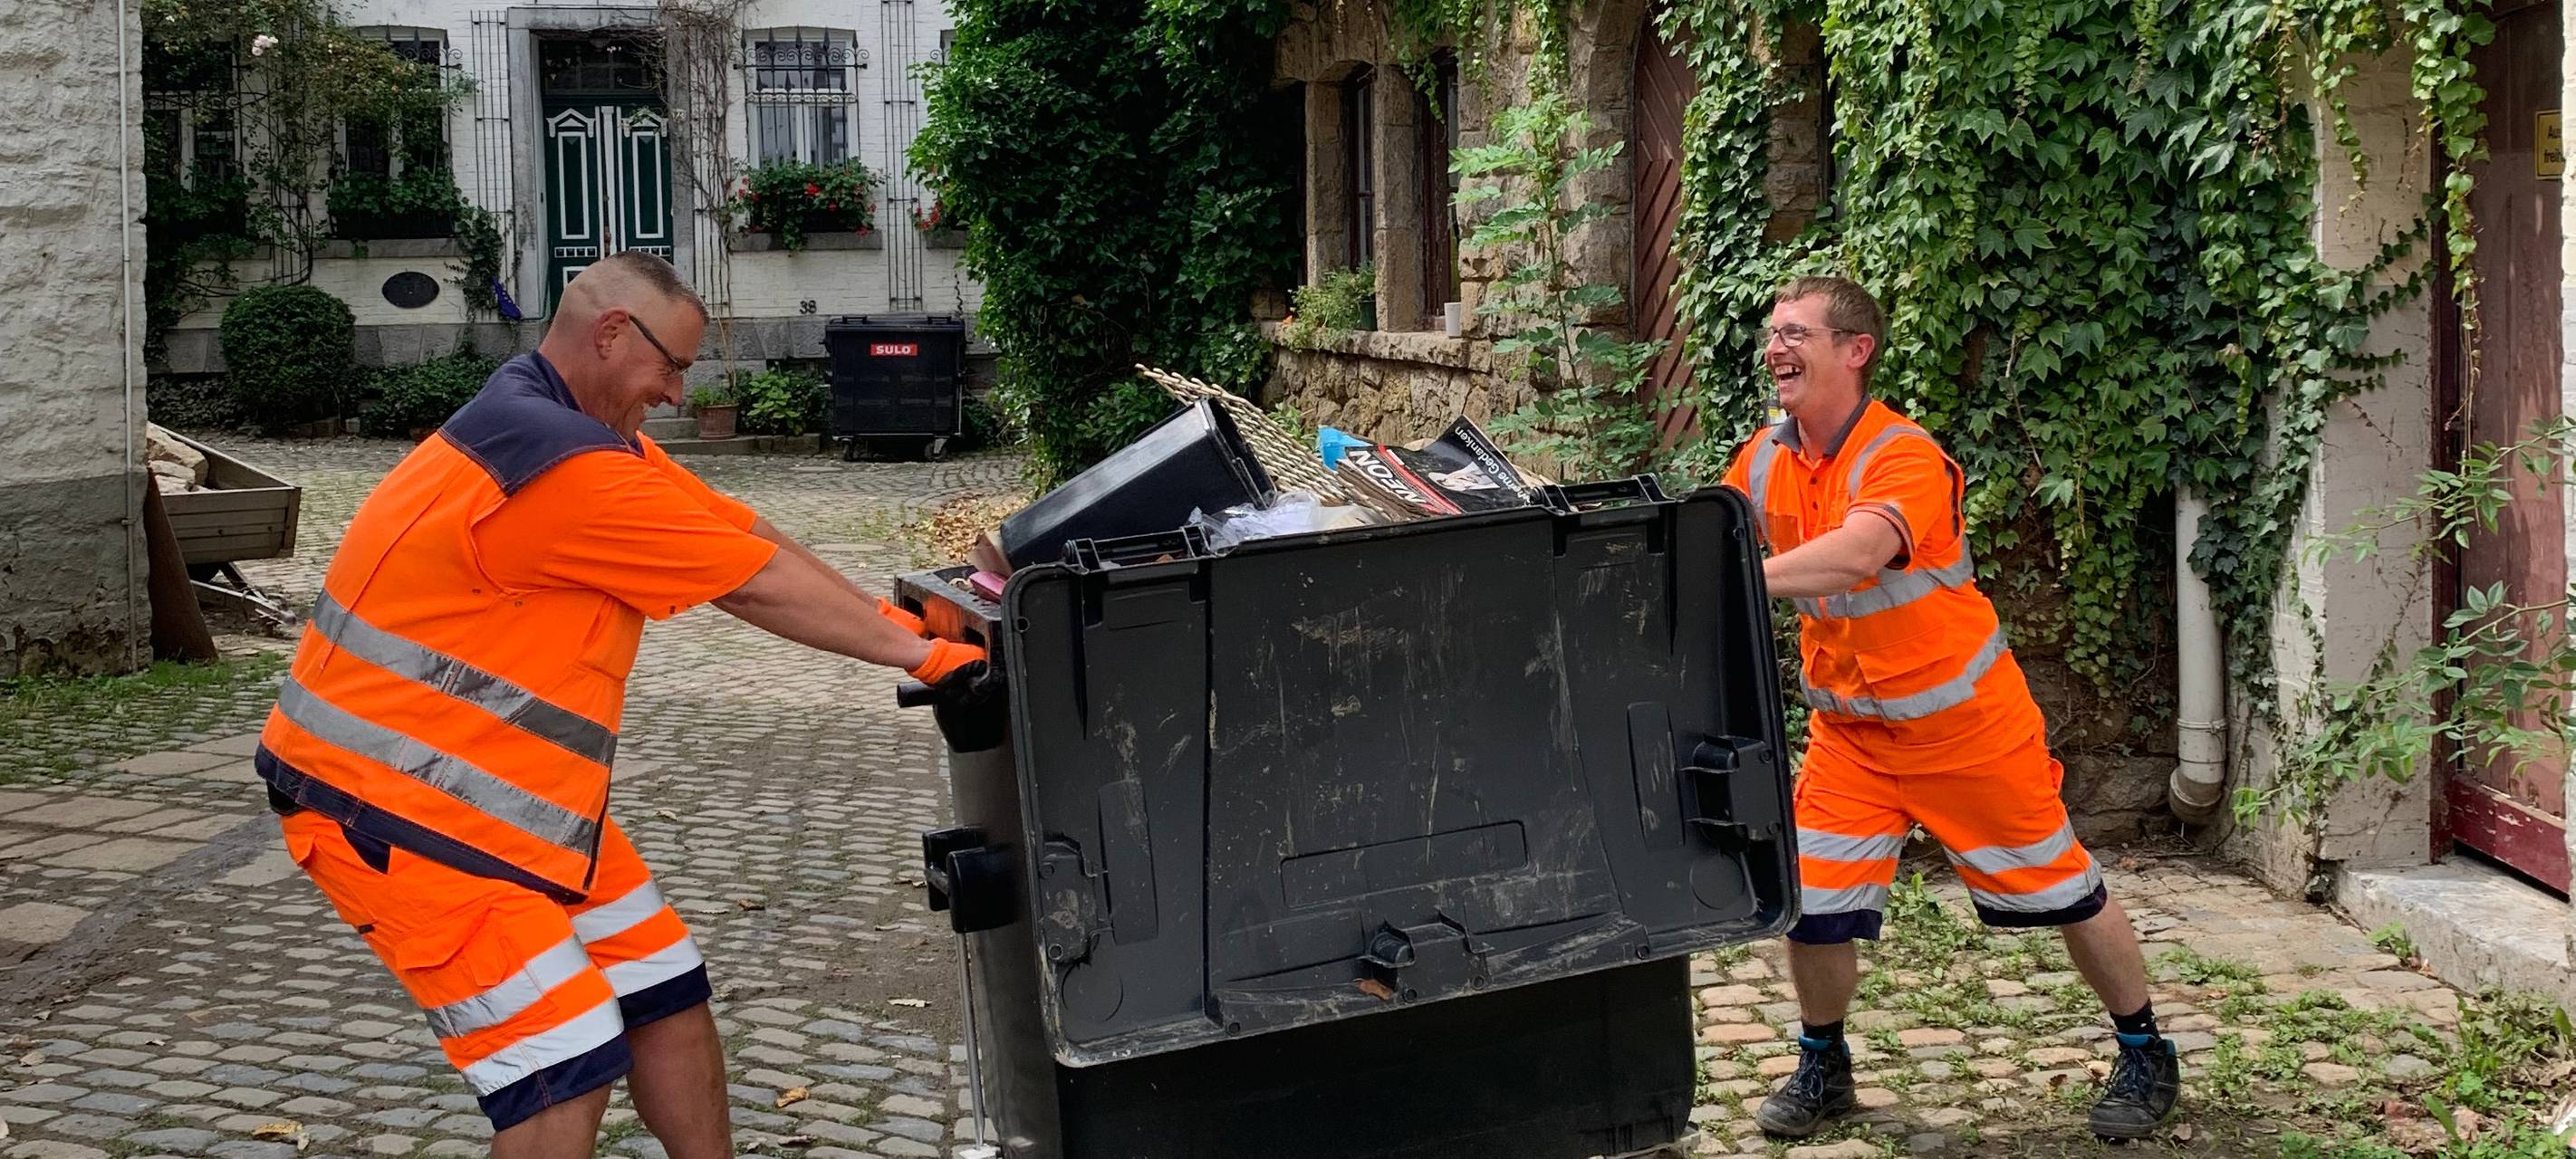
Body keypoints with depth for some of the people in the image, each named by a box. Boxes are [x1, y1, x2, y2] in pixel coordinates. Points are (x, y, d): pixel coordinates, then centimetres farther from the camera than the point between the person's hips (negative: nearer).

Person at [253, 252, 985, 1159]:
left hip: (513, 793, 10)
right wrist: (920, 652, -9)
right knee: (567, 1065, -14)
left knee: (667, 991, 12)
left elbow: (744, 536, 7)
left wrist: (887, 621, 0)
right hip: (393, 808, -10)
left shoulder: (596, 435, 8)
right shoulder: (561, 469, -25)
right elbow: (758, 584, -18)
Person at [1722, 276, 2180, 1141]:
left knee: (2062, 892, 9)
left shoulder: (1904, 458, -26)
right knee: (1810, 904, -2)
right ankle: (1823, 1068, 23)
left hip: (1965, 721, -5)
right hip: (1850, 728, 5)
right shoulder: (1764, 459, -4)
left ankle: (2145, 1056, 29)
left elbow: (1857, 555, -44)